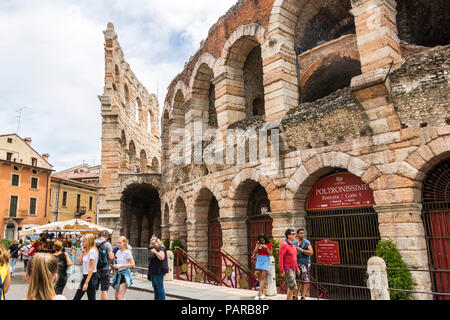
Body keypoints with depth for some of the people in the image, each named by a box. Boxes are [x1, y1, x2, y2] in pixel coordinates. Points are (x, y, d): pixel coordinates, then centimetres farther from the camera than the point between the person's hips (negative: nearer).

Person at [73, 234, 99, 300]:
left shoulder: (92, 251, -18)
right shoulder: (86, 251, 10)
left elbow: (92, 268, -21)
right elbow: (79, 262, 13)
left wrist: (86, 282, -21)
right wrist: (82, 252, 6)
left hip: (91, 277, -9)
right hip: (85, 276, 9)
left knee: (91, 298, 1)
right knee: (76, 297, 14)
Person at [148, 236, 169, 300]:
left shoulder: (161, 249, -10)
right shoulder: (154, 249, 18)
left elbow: (162, 258, -26)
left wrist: (155, 252, -27)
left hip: (159, 272, -10)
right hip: (153, 272, 10)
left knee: (159, 287, -8)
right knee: (155, 287, 15)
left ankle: (162, 298, -4)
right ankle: (156, 298, 23)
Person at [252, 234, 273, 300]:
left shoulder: (269, 245, -2)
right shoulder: (258, 243, 6)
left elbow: (270, 254, -4)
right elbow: (254, 252, 0)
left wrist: (266, 247, -17)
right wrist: (257, 246, -15)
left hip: (266, 260, -3)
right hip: (259, 260, 3)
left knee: (263, 278, -8)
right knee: (260, 277, 4)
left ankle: (259, 294, -11)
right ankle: (262, 293, 12)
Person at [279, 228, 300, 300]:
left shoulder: (292, 245, 11)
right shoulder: (284, 245, -18)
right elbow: (280, 258, -20)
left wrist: (297, 269, 16)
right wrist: (282, 271, -22)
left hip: (292, 269, 9)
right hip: (286, 269, -9)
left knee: (291, 287, 8)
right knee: (293, 286, -12)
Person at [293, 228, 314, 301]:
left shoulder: (307, 242, -3)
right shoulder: (294, 243, 11)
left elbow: (311, 252, -14)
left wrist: (301, 250, -20)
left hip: (305, 263, -4)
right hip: (296, 263, 4)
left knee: (304, 281, -2)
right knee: (297, 280, 3)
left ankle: (303, 297, 3)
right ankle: (295, 296, 7)